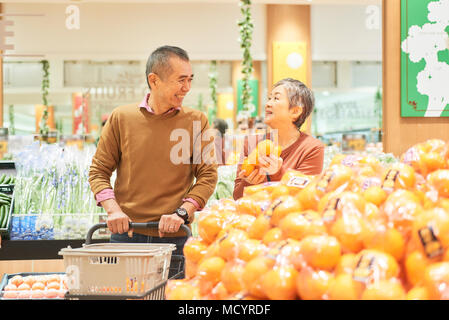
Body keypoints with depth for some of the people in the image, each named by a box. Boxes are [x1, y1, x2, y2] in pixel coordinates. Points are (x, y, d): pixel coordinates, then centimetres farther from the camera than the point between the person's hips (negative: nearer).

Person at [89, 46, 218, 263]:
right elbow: (98, 171, 7)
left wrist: (182, 212, -12)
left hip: (174, 238, 0)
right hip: (126, 234, 0)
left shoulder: (197, 121, 3)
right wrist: (113, 210, -8)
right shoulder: (121, 118, 4)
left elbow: (208, 175, 1)